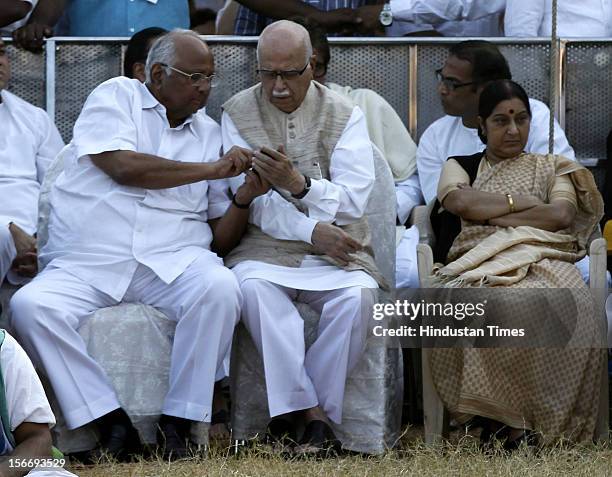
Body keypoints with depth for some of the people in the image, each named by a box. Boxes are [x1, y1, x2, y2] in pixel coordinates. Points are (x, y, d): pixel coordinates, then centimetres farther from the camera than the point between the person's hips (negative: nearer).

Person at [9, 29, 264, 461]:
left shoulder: (208, 132, 17)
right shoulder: (117, 96, 9)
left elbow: (220, 239, 16)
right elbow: (124, 166, -12)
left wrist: (245, 196, -4)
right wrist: (212, 170, -7)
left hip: (172, 261, 2)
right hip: (86, 263, -2)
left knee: (221, 289, -30)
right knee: (31, 306, -29)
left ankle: (178, 422, -20)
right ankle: (113, 424, -20)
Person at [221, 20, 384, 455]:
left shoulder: (346, 116, 6)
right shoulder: (237, 114, 6)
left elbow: (353, 200, -6)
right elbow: (250, 200, -4)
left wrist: (298, 184, -23)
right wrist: (312, 231, -16)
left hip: (336, 254, 1)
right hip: (266, 249, 0)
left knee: (358, 295, -32)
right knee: (253, 285, -35)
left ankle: (296, 414, -20)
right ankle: (313, 416, -32)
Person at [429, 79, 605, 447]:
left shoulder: (552, 167, 26)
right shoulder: (461, 166, 26)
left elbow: (561, 214, 4)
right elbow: (459, 201, 1)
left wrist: (488, 215, 2)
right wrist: (522, 202, 6)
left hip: (542, 261, 1)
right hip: (478, 264, -1)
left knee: (566, 308, -39)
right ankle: (495, 414, -29)